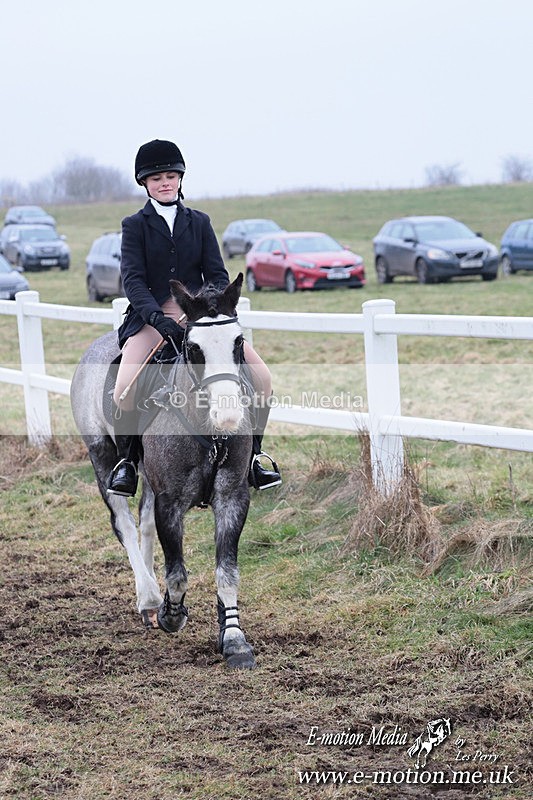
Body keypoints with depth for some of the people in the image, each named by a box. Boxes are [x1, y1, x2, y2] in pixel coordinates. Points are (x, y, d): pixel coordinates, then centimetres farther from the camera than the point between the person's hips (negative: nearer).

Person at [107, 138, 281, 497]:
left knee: (262, 377, -13)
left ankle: (253, 454, 3)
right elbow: (133, 279, -8)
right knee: (124, 390, -27)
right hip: (151, 316, -2)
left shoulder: (199, 222, 11)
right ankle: (126, 460, -2)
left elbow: (218, 274, 6)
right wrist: (159, 318, -24)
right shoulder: (135, 225, 4)